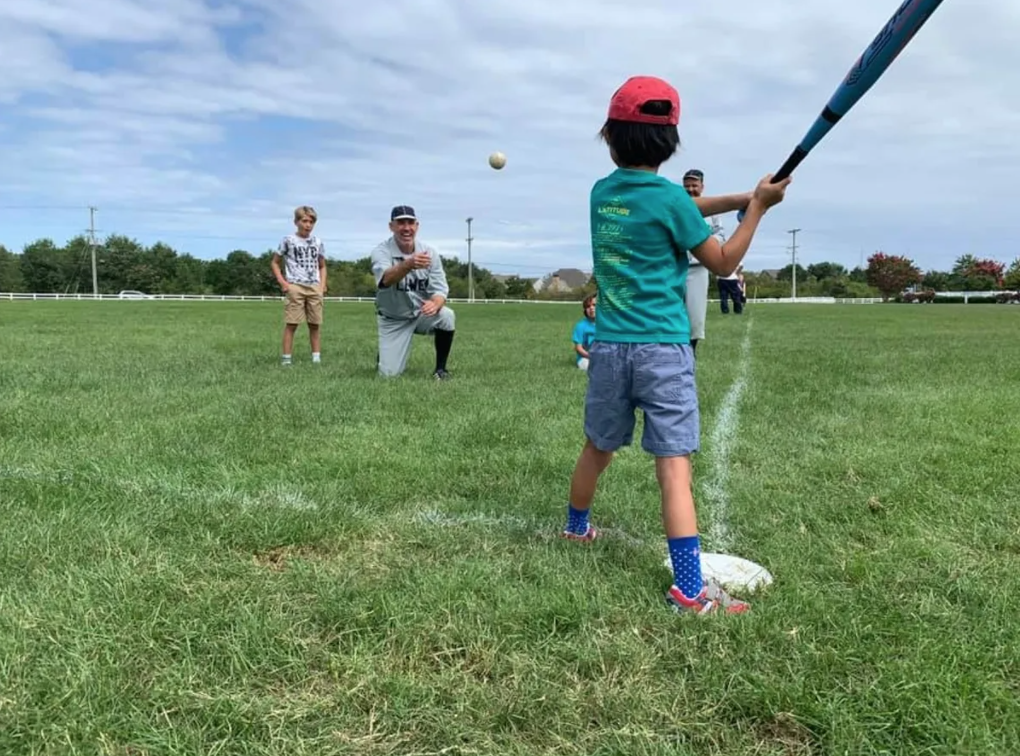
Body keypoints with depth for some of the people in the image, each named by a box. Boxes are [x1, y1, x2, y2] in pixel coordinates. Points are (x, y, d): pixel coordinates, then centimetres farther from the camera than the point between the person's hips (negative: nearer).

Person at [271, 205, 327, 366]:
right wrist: (283, 282, -5)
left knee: (315, 324, 5)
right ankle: (286, 358, 0)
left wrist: (322, 284, 4)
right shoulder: (288, 240, 0)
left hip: (314, 287, 3)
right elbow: (274, 263, 6)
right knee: (291, 323, -4)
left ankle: (316, 357, 11)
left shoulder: (318, 242, 10)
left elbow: (322, 266, 19)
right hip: (295, 287, -3)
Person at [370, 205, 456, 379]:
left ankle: (440, 368, -9)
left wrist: (435, 303, -38)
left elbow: (440, 288, -12)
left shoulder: (429, 251, -9)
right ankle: (385, 355, 28)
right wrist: (408, 265, -61)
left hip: (422, 313, 2)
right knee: (389, 374, -10)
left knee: (446, 316, -30)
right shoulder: (381, 251, -17)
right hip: (393, 320, -2)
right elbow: (386, 279, -39)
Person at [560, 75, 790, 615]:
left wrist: (738, 199, 11)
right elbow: (723, 263, 2)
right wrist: (757, 208, 9)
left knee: (597, 448, 23)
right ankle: (689, 590, -8)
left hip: (608, 347, 5)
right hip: (663, 349, -5)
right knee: (673, 467, -7)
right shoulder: (669, 196, -8)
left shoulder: (602, 192, 8)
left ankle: (576, 530, 43)